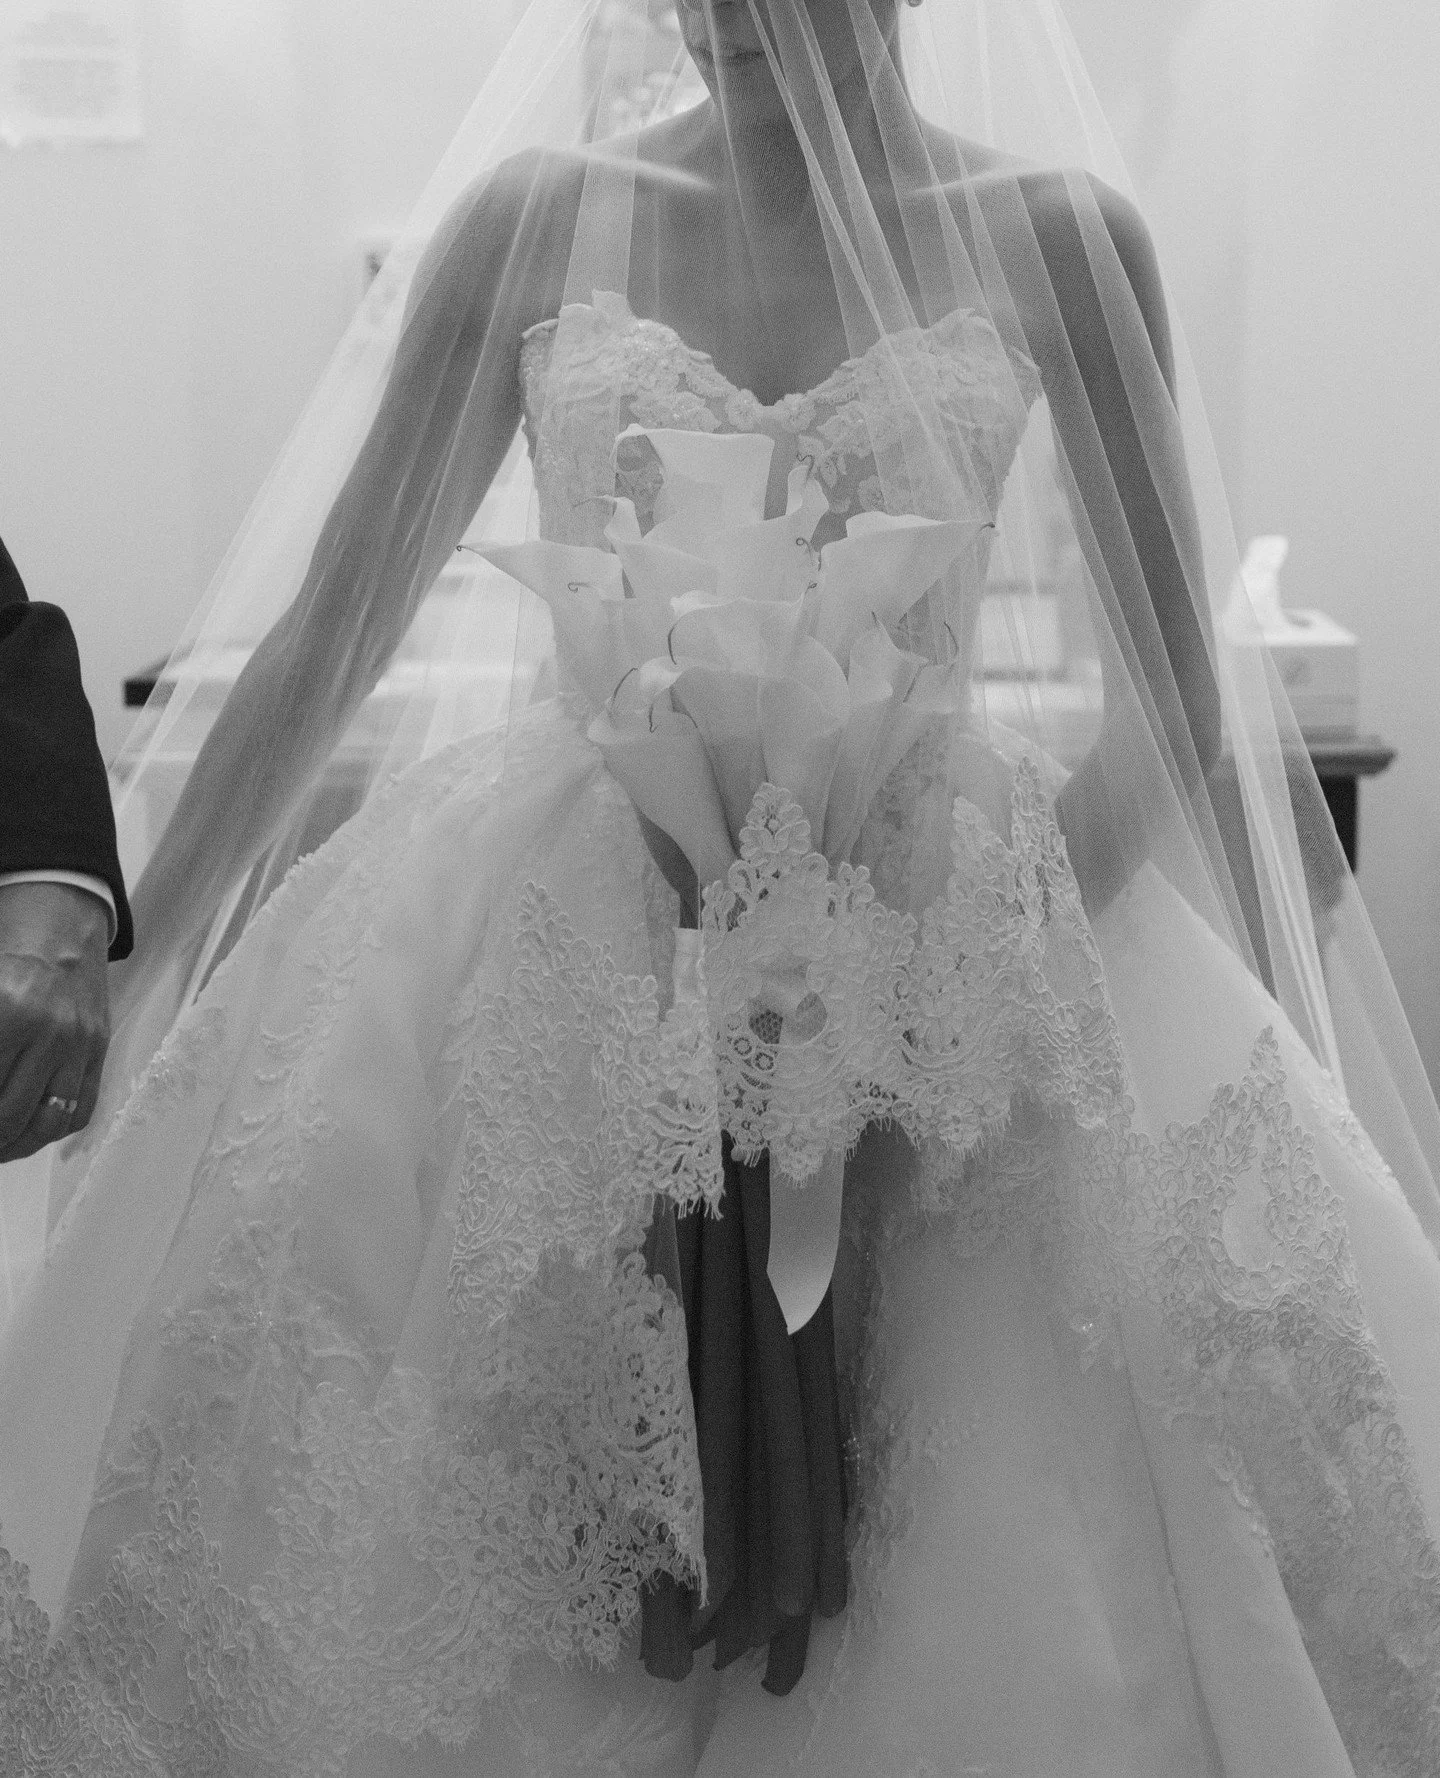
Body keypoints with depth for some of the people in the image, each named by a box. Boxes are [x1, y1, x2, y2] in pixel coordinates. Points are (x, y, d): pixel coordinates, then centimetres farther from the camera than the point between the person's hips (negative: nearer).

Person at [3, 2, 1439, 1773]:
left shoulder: (1050, 232, 1)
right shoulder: (534, 213, 3)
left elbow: (1172, 682, 4)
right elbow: (329, 629, 4)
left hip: (951, 922, 0)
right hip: (547, 922, 1)